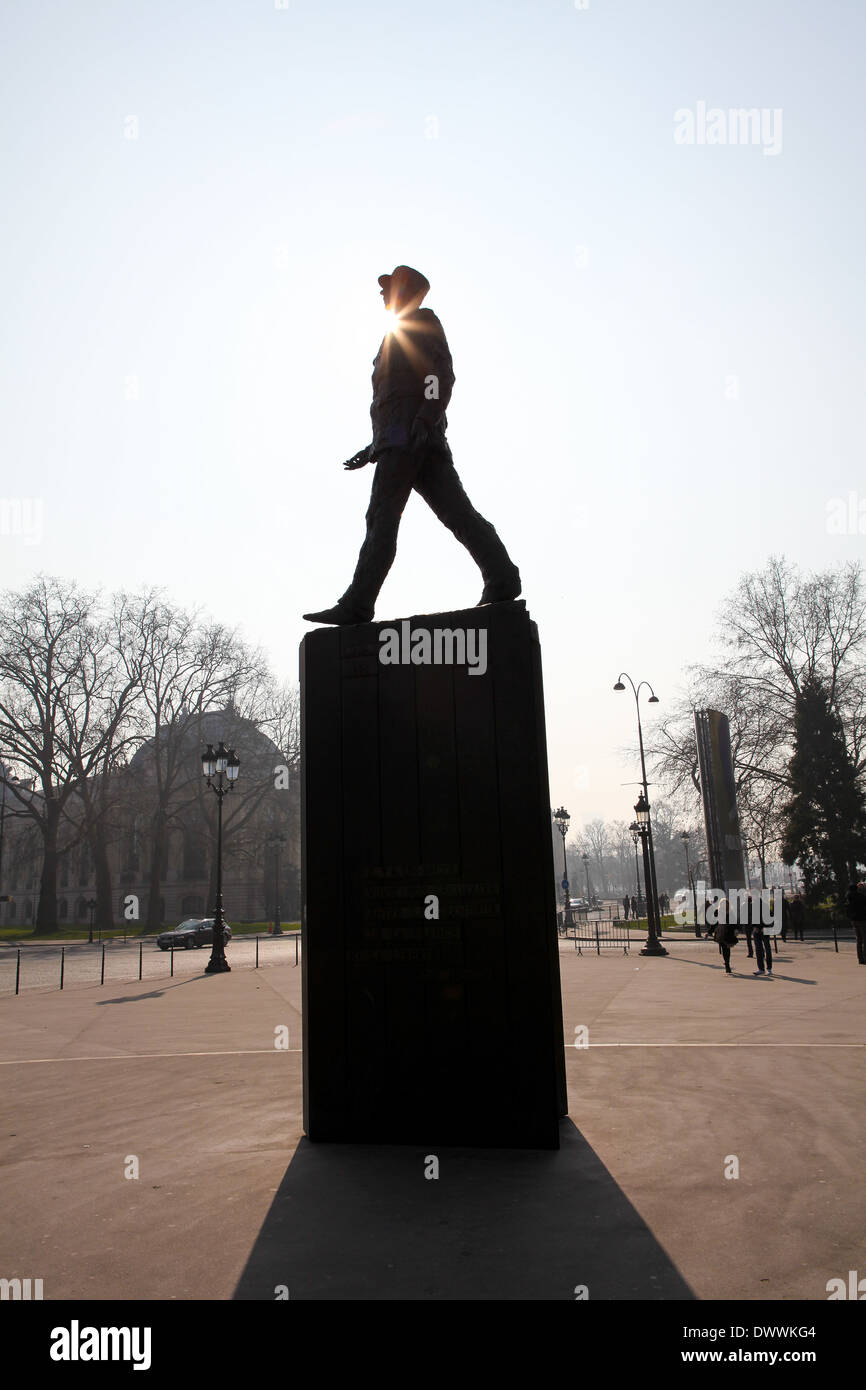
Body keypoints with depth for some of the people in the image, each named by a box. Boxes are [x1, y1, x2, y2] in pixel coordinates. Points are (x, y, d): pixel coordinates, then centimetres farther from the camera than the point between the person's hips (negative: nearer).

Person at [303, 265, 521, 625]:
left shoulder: (423, 321, 8)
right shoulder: (399, 339, 36)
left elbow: (442, 373, -8)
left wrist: (425, 420, -22)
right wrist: (375, 449, 29)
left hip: (411, 436, -10)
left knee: (382, 516, -14)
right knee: (457, 513, -4)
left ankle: (356, 605, -17)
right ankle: (502, 578, -14)